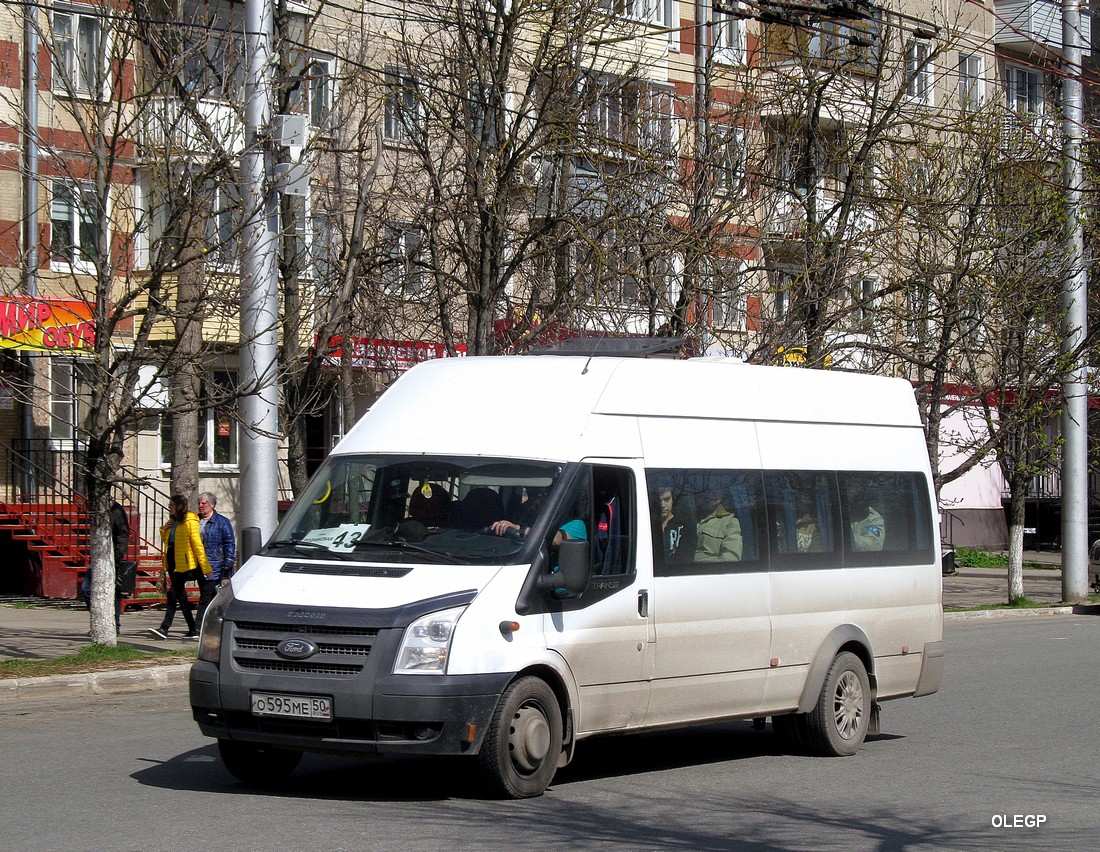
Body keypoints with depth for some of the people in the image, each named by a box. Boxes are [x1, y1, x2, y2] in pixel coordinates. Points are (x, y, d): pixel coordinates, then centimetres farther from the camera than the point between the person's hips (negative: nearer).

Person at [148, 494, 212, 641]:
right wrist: (164, 530, 5)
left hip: (185, 564, -9)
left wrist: (206, 567, -15)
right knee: (181, 596, 9)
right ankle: (193, 630, 14)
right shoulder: (173, 521, 15)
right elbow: (167, 540, 27)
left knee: (173, 594, -13)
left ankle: (164, 628, -14)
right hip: (173, 562, 9)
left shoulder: (190, 522, -11)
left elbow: (197, 544, -14)